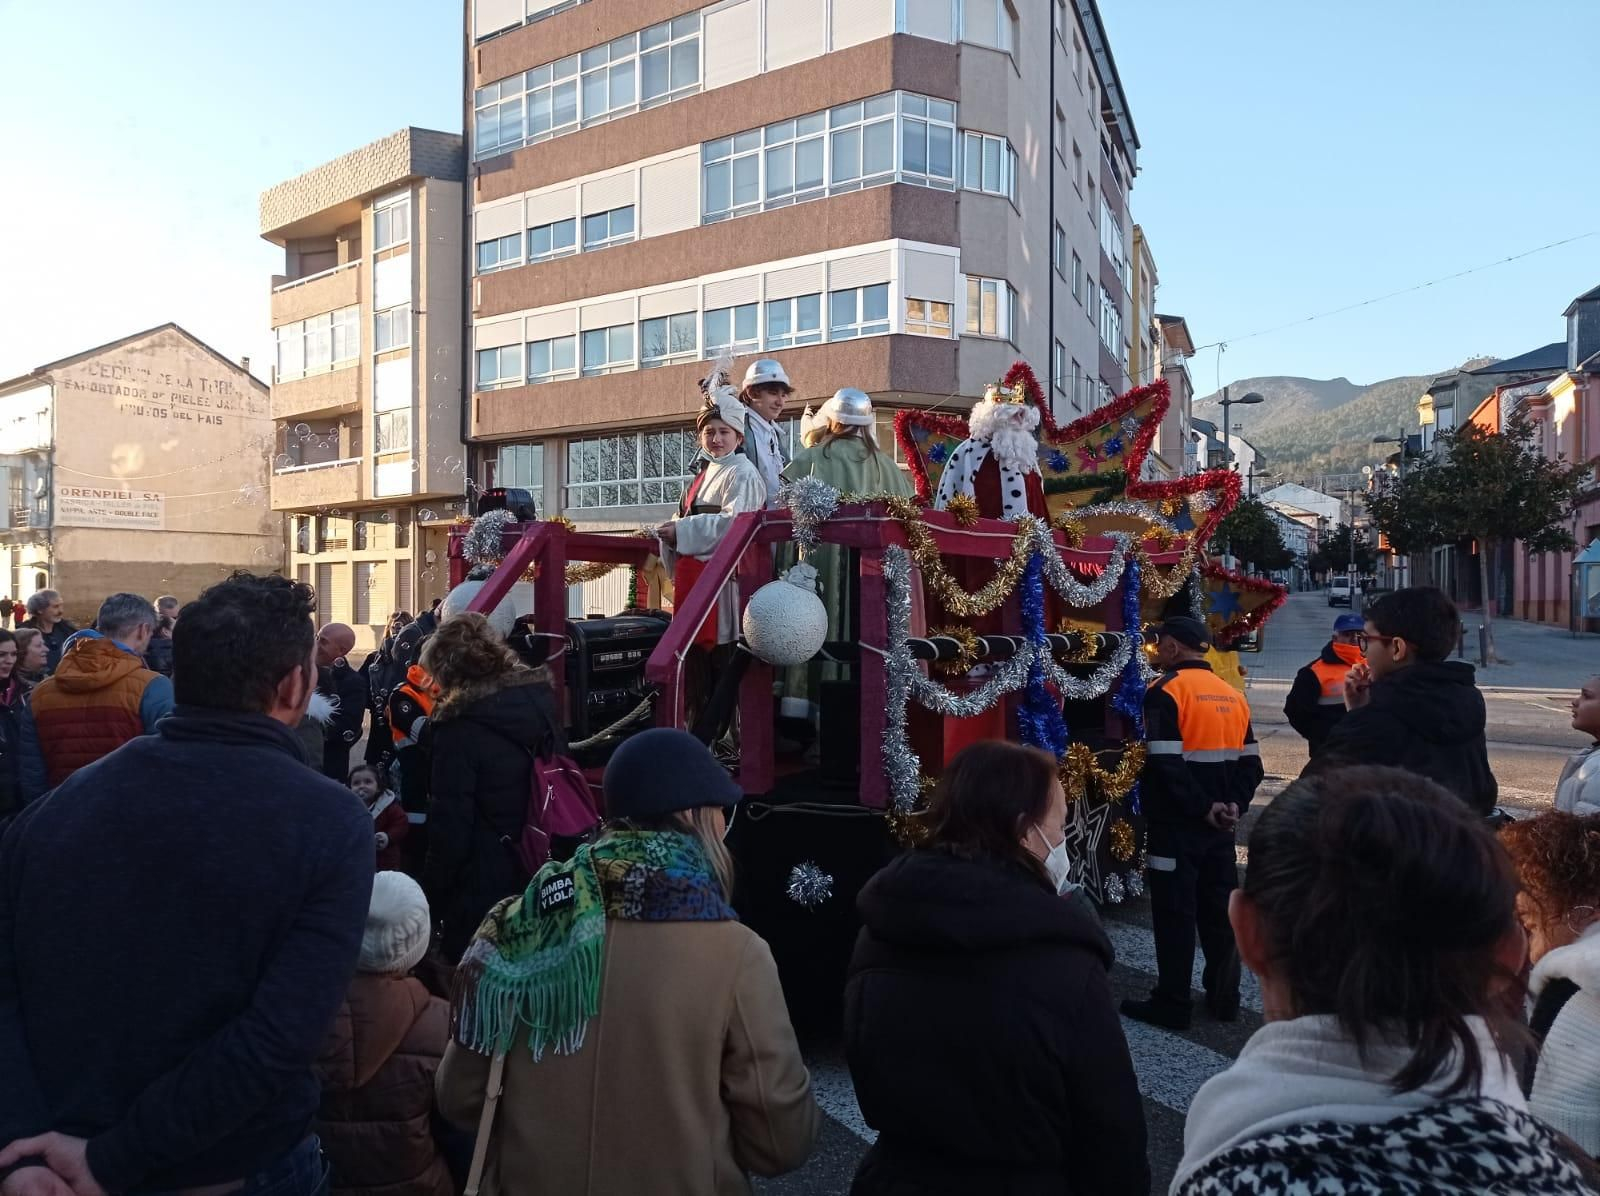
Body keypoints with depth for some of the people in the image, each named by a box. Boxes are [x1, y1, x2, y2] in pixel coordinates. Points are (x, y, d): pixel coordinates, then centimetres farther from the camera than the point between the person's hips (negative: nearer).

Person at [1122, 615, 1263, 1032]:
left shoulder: (1166, 690, -12)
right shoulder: (1232, 694, 10)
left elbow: (1166, 764, -21)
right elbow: (1250, 763, 8)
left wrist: (1202, 807, -14)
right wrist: (1233, 805, 1)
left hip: (1177, 825, -7)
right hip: (1218, 827, 7)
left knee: (1174, 914, 1)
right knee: (1219, 911, 15)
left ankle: (1173, 1004, 8)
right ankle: (1224, 997, 24)